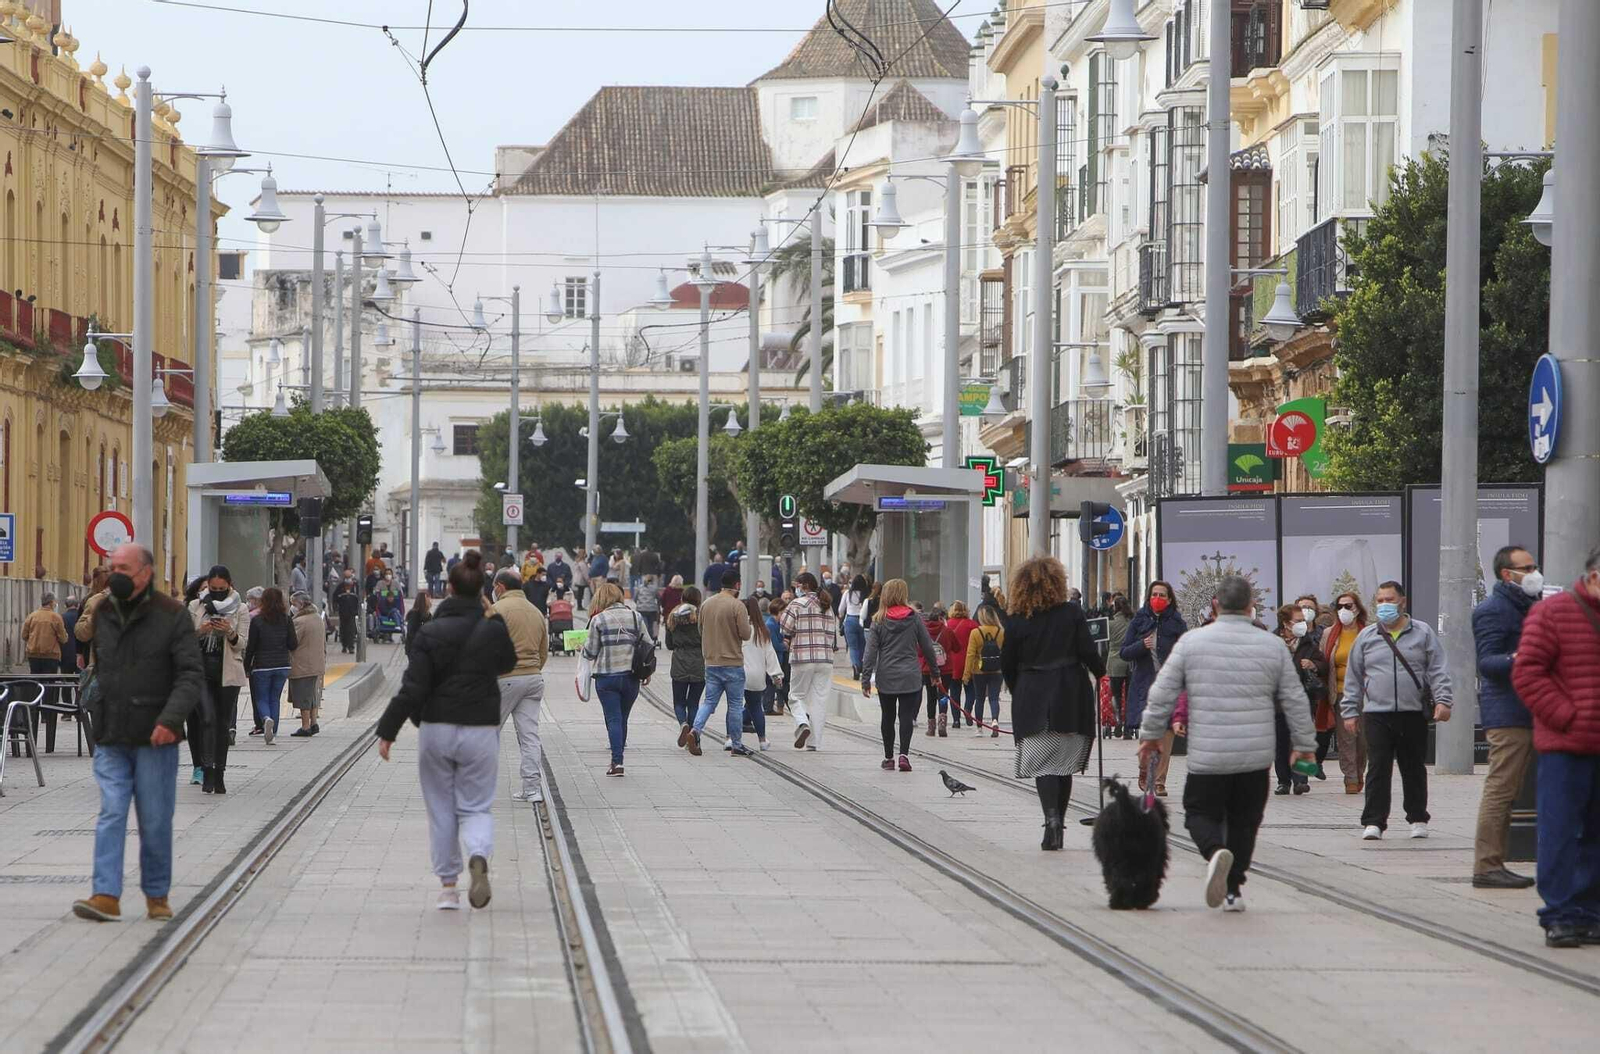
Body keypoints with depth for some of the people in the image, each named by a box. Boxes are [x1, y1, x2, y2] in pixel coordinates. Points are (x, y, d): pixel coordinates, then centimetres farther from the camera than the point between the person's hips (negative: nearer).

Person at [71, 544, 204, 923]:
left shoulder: (171, 615, -5)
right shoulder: (102, 614, 10)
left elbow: (191, 676, -10)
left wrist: (170, 720, -23)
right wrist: (98, 716, 15)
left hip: (155, 738, -3)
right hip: (111, 739, 3)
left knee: (156, 820, 2)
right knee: (111, 814, -7)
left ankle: (157, 896, 14)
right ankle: (106, 896, -13)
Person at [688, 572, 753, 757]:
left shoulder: (706, 605, 6)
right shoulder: (737, 606, -13)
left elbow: (701, 631, 15)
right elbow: (745, 634, -15)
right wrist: (747, 624, 5)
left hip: (711, 662, 5)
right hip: (733, 663, -5)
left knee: (709, 701, 8)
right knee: (735, 704, 5)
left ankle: (695, 731, -15)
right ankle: (737, 745, 11)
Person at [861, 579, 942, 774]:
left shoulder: (879, 621, -2)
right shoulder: (914, 619, -3)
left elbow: (870, 651, -4)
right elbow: (927, 646, 4)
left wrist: (866, 679, 0)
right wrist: (935, 669, 18)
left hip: (886, 678, 1)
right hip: (910, 677, -1)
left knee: (888, 717, 13)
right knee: (906, 717, -2)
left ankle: (888, 757, 20)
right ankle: (904, 754, -19)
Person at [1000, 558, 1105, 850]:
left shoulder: (1016, 622, -2)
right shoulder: (1072, 613, -3)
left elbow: (1007, 664, 2)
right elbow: (1087, 651, -6)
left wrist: (1018, 692, 18)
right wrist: (1100, 673, 13)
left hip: (1032, 698, -1)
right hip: (1070, 696, 1)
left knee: (1041, 763, -2)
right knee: (1064, 764, 11)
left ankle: (1052, 818, -23)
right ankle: (1057, 826, 15)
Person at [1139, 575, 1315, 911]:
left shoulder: (1191, 642, -2)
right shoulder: (1273, 646, 2)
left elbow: (1162, 693, 1)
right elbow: (1295, 700, 6)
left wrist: (1150, 735, 13)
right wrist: (1304, 743, 17)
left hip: (1207, 756, -1)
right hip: (1256, 756, 1)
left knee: (1200, 811, 10)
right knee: (1244, 820, 13)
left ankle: (1215, 851, -21)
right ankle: (1233, 891, 12)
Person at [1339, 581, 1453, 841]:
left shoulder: (1423, 633, 7)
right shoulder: (1366, 637, 11)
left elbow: (1438, 670, 3)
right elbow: (1353, 678, 14)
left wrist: (1442, 701, -9)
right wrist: (1350, 711, 8)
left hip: (1413, 713, 0)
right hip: (1377, 715, 0)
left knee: (1414, 769, 8)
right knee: (1378, 770, -6)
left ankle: (1418, 819, 19)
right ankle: (1373, 822, -5)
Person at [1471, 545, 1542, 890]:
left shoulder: (1525, 608, 22)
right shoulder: (1492, 610, -10)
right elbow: (1486, 662, -19)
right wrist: (1516, 660, -35)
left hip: (1524, 715, 10)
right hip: (1507, 714, -10)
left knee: (1506, 792, 10)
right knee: (1500, 788, -11)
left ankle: (1493, 863, 13)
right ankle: (1487, 865, -12)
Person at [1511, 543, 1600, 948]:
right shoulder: (1552, 613, -5)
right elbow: (1527, 673, -8)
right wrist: (1566, 717, -12)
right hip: (1565, 748, -5)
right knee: (1560, 833, -4)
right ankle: (1560, 917, -1)